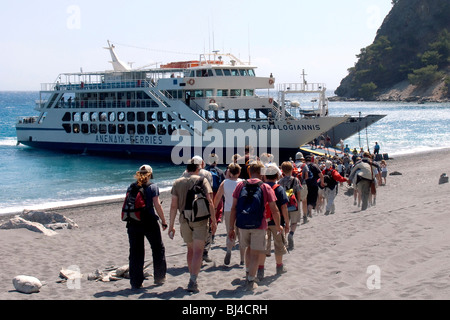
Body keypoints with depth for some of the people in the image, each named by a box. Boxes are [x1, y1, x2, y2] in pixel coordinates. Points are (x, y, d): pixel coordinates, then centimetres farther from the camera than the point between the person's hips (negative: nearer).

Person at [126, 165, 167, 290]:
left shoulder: (131, 187, 6)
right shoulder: (152, 187, -5)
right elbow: (157, 205, -10)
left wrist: (130, 220, 15)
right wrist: (163, 221, -2)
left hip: (133, 223, 3)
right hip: (149, 223, -3)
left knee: (135, 252, 7)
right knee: (158, 249, 15)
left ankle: (136, 282, 7)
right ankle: (159, 278, 21)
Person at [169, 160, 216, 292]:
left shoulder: (177, 182, 5)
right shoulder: (202, 180, -4)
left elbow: (174, 205, 3)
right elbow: (209, 202, -10)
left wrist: (171, 225, 6)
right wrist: (213, 220, -3)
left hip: (184, 220, 3)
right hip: (200, 220, -3)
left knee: (190, 249, 18)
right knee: (198, 251, -3)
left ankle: (193, 279, 25)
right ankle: (193, 282, -13)